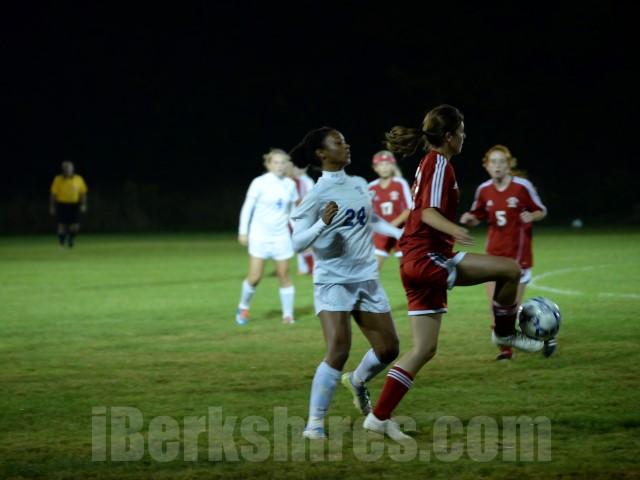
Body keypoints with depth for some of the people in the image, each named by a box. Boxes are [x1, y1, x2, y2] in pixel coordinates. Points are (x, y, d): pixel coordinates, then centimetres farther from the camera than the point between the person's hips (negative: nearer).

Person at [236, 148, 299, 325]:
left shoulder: (290, 184, 5)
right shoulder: (260, 183, -7)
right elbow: (247, 207, -3)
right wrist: (243, 231, -5)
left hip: (281, 236, 3)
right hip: (260, 235, -3)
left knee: (284, 274, 1)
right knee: (255, 277, -5)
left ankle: (288, 314, 9)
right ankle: (243, 307, 18)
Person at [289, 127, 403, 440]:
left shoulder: (360, 185, 8)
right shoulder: (318, 194, -11)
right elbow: (298, 242, -14)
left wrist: (403, 234, 19)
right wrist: (323, 224, -29)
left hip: (367, 280, 6)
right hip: (332, 282, -6)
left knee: (389, 348, 7)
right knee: (339, 350, -19)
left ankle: (357, 381, 39)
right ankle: (315, 422, -10)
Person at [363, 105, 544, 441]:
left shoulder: (428, 164, 19)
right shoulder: (440, 164, -10)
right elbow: (429, 212, -23)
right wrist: (455, 230, -41)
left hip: (417, 262, 10)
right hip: (429, 258, -10)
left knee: (424, 348, 9)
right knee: (510, 269, -13)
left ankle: (379, 417, 6)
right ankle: (505, 332, 9)